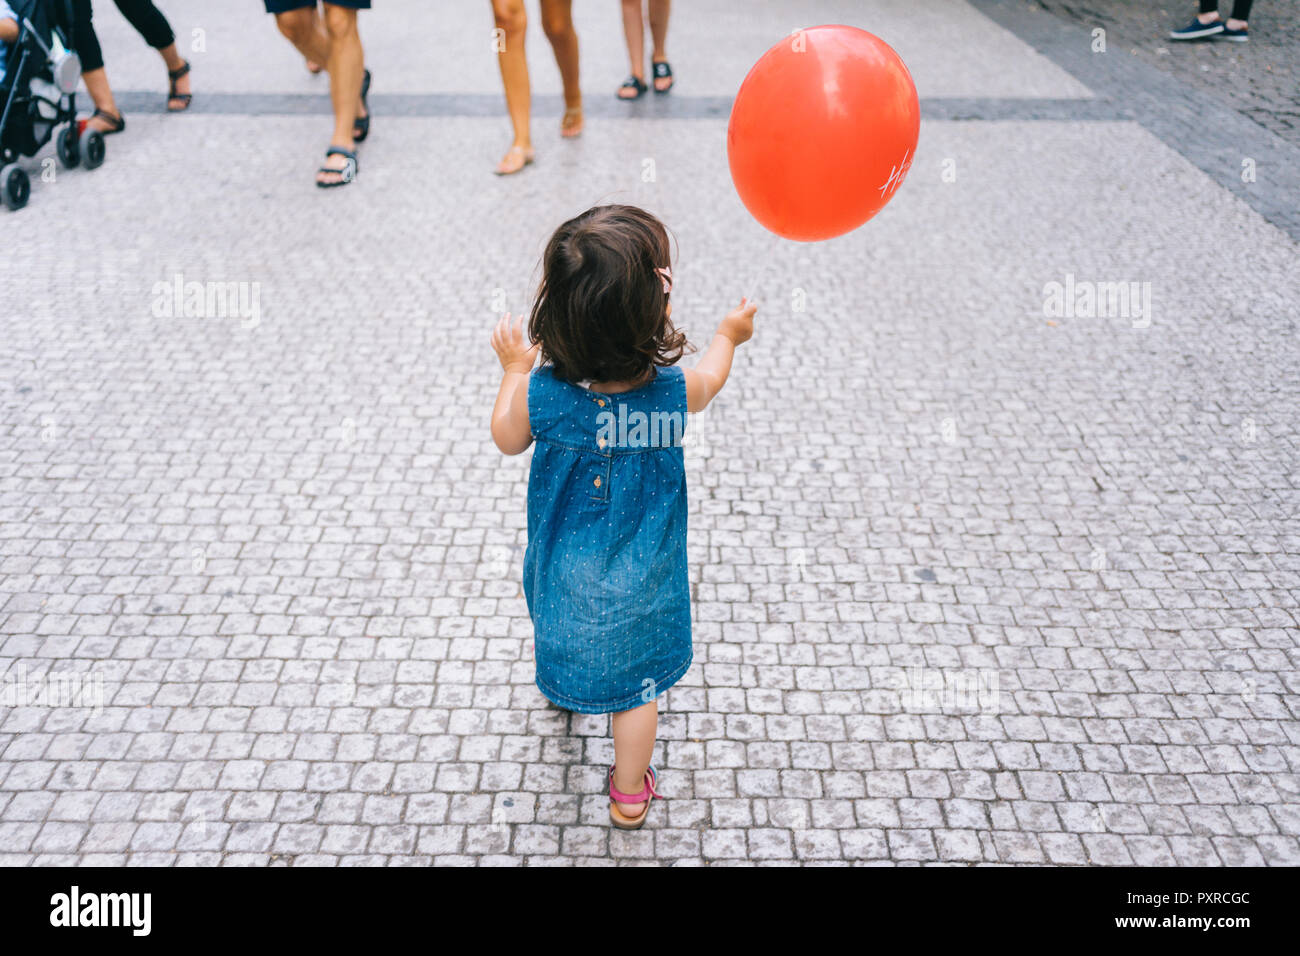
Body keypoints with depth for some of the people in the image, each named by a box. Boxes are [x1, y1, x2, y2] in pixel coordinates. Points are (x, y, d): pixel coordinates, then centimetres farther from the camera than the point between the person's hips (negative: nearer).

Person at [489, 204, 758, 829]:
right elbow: (709, 379, 0)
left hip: (565, 571, 2)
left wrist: (514, 368, 9)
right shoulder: (674, 392, -27)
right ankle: (630, 795, 37)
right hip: (641, 580, -1)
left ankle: (562, 684, 66)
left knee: (562, 632, 34)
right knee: (637, 684, 19)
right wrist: (729, 335, 20)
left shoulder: (541, 394, -28)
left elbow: (507, 439, -4)